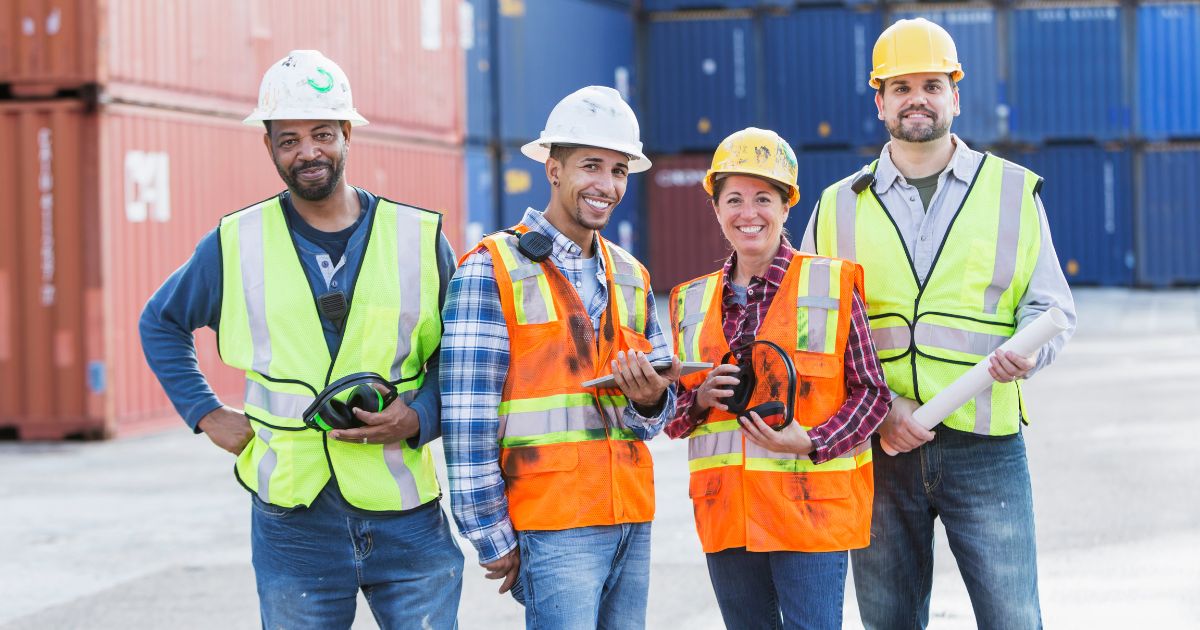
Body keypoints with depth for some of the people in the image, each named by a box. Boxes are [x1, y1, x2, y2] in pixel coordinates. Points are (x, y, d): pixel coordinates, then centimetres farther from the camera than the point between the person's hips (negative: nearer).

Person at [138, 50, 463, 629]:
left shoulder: (420, 238, 3)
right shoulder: (236, 245, 4)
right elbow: (161, 323, 19)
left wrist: (417, 418, -9)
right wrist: (206, 414, 8)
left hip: (407, 520, 0)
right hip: (293, 521, 0)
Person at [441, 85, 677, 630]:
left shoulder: (631, 277, 16)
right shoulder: (493, 270, -5)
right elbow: (467, 416, -9)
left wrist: (649, 401, -6)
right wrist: (491, 536, -11)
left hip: (632, 522, 7)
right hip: (553, 526, -6)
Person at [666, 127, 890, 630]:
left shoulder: (832, 285, -1)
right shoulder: (692, 301, 12)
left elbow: (871, 393, -1)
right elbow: (673, 414, 16)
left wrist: (812, 441, -16)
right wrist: (701, 399, -6)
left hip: (812, 510, -4)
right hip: (726, 513, 4)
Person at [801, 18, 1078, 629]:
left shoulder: (1014, 190, 8)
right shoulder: (839, 207, 10)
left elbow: (1051, 306, 9)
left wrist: (1027, 352, -15)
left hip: (985, 448, -1)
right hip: (875, 449, 2)